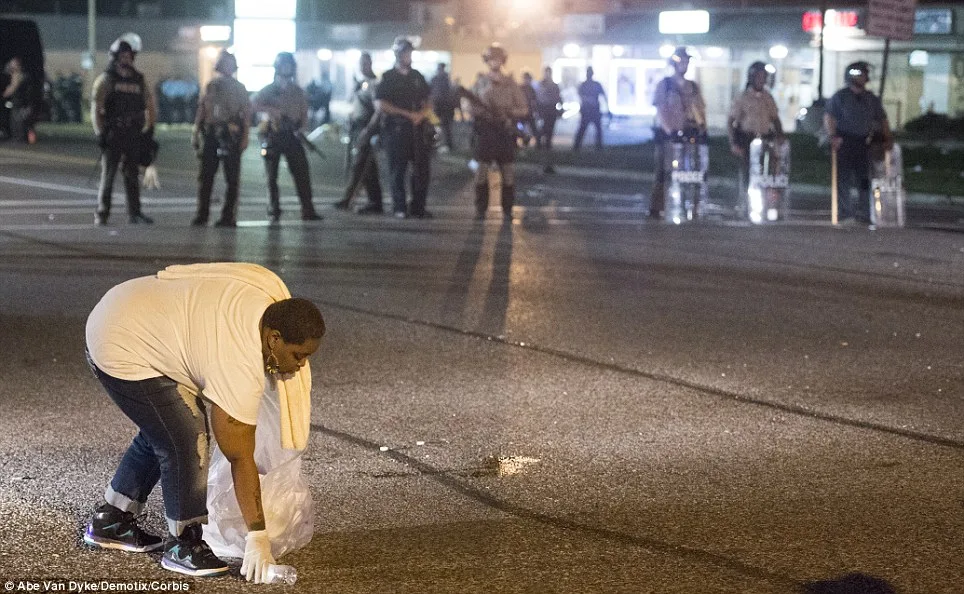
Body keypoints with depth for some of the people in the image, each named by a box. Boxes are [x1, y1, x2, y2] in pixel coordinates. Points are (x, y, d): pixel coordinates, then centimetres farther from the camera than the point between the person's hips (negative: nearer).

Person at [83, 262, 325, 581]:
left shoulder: (270, 295, -7)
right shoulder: (238, 364, -27)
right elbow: (240, 457, -23)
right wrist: (257, 537, -19)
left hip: (120, 322, 10)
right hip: (122, 352, -10)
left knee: (161, 431, 18)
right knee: (185, 442, -11)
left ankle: (110, 521, 29)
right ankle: (182, 544, 2)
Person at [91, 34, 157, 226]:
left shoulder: (138, 81, 11)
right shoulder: (106, 80, -1)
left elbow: (150, 107, 16)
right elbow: (96, 108, -7)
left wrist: (149, 130, 9)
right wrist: (100, 133, -12)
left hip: (133, 136, 4)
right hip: (112, 137, -4)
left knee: (132, 175, 7)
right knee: (107, 175, -2)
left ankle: (134, 213, 11)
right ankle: (102, 214, 2)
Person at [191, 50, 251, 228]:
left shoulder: (239, 88, 6)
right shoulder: (211, 86, 14)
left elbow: (246, 113, 1)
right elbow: (202, 110, 15)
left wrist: (245, 137, -8)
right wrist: (195, 134, 9)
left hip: (231, 136, -3)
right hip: (210, 134, 3)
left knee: (231, 178, -2)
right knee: (205, 176, 1)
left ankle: (228, 216, 0)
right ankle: (202, 215, 6)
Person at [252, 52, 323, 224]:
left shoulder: (298, 92, 13)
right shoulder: (269, 90, 3)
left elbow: (304, 113, 15)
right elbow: (254, 104, -10)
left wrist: (301, 127, -5)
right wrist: (272, 109, -23)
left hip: (292, 136, 3)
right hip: (272, 135, -3)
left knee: (302, 173, -4)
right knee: (272, 176, -1)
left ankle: (307, 210, -2)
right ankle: (273, 212, 6)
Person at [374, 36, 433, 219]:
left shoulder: (417, 76, 15)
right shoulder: (388, 78, 1)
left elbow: (427, 100, 17)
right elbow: (380, 103, -9)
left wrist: (421, 114, -6)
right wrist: (407, 114, -12)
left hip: (417, 127, 4)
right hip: (396, 127, -4)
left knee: (422, 168, 1)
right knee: (398, 170, -2)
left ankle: (418, 207, 9)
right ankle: (399, 208, 4)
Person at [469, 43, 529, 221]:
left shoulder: (511, 84, 7)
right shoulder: (480, 83, 8)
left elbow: (523, 109, 5)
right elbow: (472, 106, 8)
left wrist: (508, 112, -12)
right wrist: (483, 112, -13)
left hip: (506, 131, 0)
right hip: (485, 131, 0)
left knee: (508, 171, -1)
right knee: (482, 169, -1)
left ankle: (507, 210, 7)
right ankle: (480, 209, 7)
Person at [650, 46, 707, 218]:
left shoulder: (693, 87, 18)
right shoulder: (664, 84, 5)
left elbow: (701, 109, 17)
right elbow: (661, 109, -4)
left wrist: (702, 128, 1)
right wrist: (670, 130, -14)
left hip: (690, 133, 4)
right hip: (668, 134, -4)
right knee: (664, 172, -7)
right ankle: (656, 208, -5)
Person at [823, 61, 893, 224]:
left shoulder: (872, 99, 15)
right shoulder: (840, 97, 3)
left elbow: (882, 119, 19)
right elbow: (828, 116, -3)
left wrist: (888, 138, 8)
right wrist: (833, 136, -14)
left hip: (864, 142, 4)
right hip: (844, 142, -4)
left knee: (864, 179, 2)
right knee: (844, 179, -6)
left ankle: (864, 213, 6)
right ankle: (845, 212, -4)